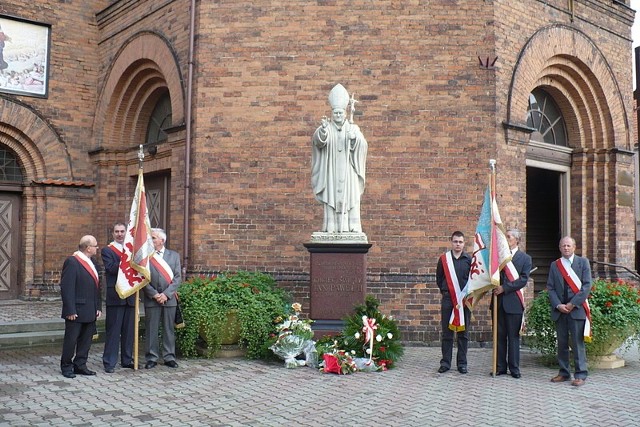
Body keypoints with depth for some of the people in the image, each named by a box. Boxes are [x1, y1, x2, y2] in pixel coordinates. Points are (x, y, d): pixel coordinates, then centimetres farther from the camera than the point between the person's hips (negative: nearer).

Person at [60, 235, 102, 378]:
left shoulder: (92, 263, 13)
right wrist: (70, 310, -19)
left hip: (90, 311, 8)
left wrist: (98, 307, 12)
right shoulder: (72, 262, -13)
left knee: (86, 339, 12)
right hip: (76, 311, -8)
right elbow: (66, 288, -17)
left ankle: (80, 365, 22)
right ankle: (66, 366, 17)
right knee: (71, 339, 4)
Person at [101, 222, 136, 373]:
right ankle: (109, 363, 4)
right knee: (113, 330, -2)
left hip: (130, 296, 5)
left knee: (129, 330, 10)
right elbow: (111, 268, -16)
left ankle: (127, 360, 20)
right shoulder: (107, 251, 0)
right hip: (115, 296, -5)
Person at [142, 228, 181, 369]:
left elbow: (177, 278, 1)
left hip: (169, 299, 1)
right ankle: (152, 358, 13)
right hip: (151, 299, -1)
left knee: (169, 329, 7)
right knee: (151, 330, 3)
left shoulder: (174, 255, 6)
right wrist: (154, 294, -11)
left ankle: (169, 357, 15)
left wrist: (166, 294, -10)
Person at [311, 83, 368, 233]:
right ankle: (331, 229, -5)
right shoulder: (326, 128, 5)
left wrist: (354, 138, -29)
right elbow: (317, 140, -16)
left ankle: (352, 229, -4)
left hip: (348, 173, 1)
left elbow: (362, 145, -7)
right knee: (331, 201, -5)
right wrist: (323, 130, -37)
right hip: (331, 172, -1)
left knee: (350, 201, -5)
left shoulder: (353, 128, 8)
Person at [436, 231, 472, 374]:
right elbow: (439, 278, 15)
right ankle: (445, 362, 11)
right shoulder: (443, 259, 5)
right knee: (447, 332, 4)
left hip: (464, 300, 0)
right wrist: (444, 291, 11)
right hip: (447, 300, 1)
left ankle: (462, 363, 12)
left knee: (463, 333, 5)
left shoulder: (469, 259, 2)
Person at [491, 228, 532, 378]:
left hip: (513, 301, -3)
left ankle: (514, 368, 9)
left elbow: (523, 279, -6)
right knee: (499, 335, 6)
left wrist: (504, 287, -14)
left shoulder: (525, 258, 5)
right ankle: (500, 366, 12)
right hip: (498, 300, 3)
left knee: (513, 336, 2)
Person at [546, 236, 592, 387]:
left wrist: (573, 304, -11)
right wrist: (558, 305, -8)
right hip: (559, 310, 3)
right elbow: (550, 288, 7)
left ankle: (580, 374, 2)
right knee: (562, 343, 8)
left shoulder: (583, 262, 3)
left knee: (578, 343, -3)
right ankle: (564, 373, 17)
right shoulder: (554, 265, 11)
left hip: (577, 309, -3)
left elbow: (587, 285, -5)